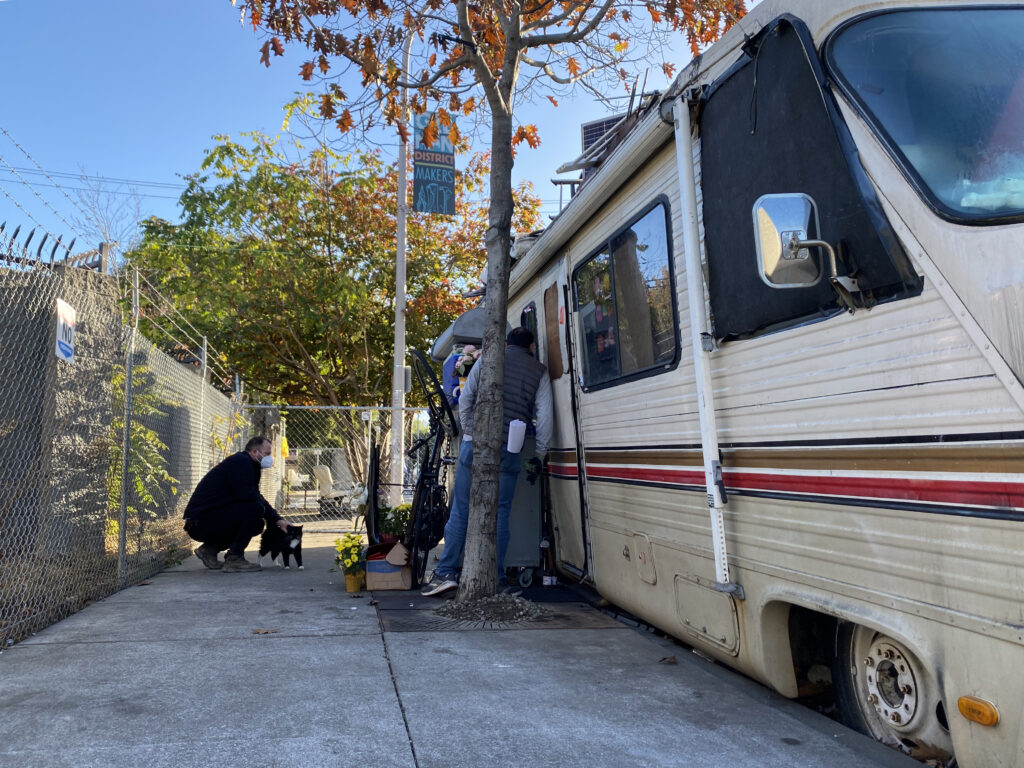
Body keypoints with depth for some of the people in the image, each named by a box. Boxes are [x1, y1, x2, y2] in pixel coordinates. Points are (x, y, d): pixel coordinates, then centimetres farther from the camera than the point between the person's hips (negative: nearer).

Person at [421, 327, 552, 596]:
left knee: (460, 509, 6)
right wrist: (539, 453, 12)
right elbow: (545, 415, 5)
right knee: (500, 513, 5)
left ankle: (446, 572, 7)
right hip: (509, 450, 0)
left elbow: (465, 399, 8)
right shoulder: (539, 372, 11)